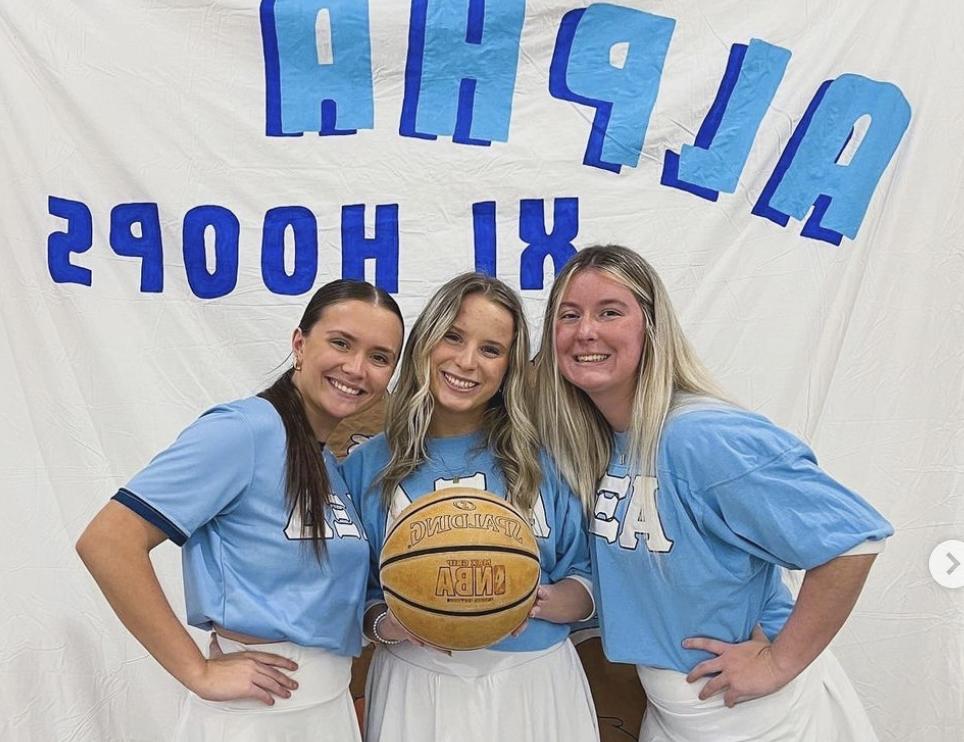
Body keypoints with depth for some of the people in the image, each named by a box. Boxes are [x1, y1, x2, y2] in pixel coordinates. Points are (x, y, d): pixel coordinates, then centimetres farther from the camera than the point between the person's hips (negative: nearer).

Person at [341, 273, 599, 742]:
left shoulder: (541, 459, -4)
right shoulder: (367, 467, -5)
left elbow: (588, 587, 0)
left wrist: (537, 601, -18)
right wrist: (385, 626, -19)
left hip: (535, 686, 1)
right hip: (416, 689, 0)